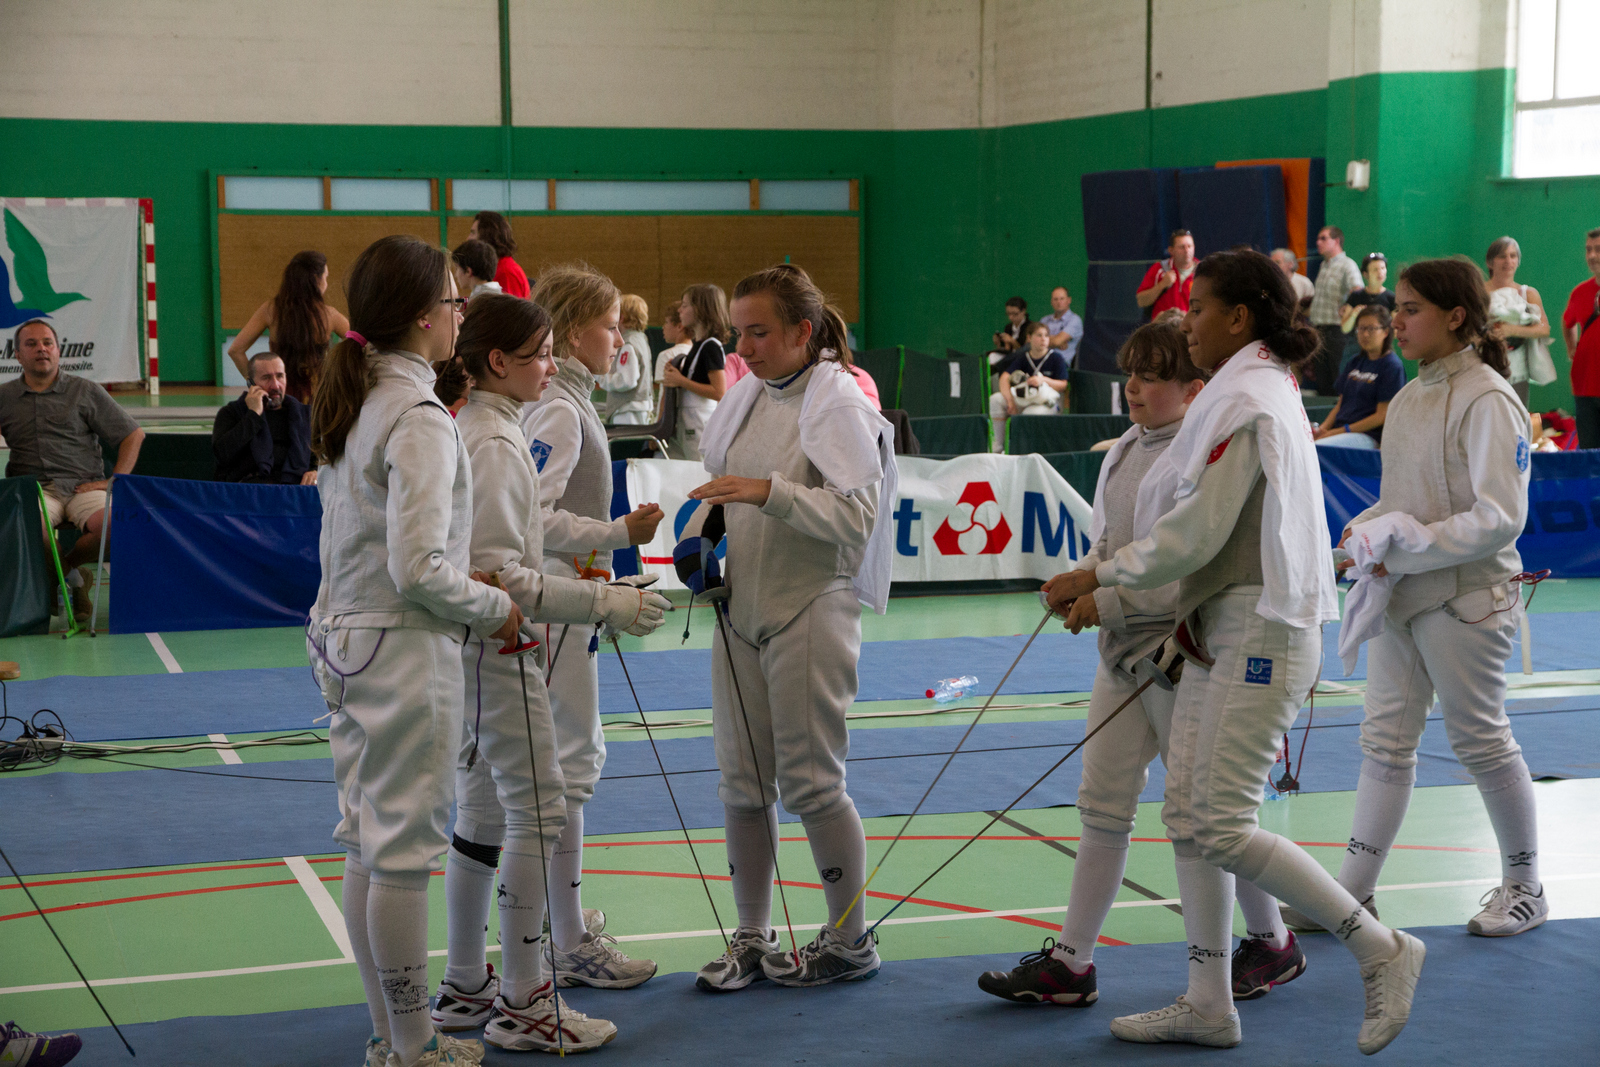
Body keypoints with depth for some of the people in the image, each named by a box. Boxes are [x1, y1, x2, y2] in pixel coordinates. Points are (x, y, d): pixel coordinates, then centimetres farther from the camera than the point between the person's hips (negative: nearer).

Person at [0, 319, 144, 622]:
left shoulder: (86, 391, 11)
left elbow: (134, 435, 12)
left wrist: (114, 481, 0)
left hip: (82, 485, 0)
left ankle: (63, 567, -2)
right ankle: (74, 578, -6)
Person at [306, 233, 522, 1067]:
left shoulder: (348, 404, 9)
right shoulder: (418, 419, -19)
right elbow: (418, 569, -23)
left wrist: (464, 585, 13)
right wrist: (495, 608, -8)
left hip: (346, 643, 9)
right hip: (406, 653, -9)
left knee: (367, 843, 14)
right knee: (405, 848, 0)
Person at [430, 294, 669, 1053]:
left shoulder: (470, 431, 10)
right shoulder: (494, 446, -19)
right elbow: (496, 575, -24)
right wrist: (602, 604, -25)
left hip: (473, 647, 10)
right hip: (494, 649, -10)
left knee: (483, 815, 14)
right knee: (538, 815, -4)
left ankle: (465, 988, 21)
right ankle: (522, 1004, 1)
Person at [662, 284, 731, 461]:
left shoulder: (711, 346, -14)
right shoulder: (698, 345, 15)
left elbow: (719, 392, -20)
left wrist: (682, 381, -17)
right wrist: (675, 372, 9)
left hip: (702, 424, -10)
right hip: (684, 424, 10)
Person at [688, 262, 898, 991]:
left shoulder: (837, 404, -12)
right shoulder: (746, 399, 9)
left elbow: (856, 517, -21)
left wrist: (768, 490, -29)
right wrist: (701, 535, 2)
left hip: (810, 612, -7)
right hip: (740, 611, 7)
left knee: (810, 784, -2)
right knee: (742, 785, 9)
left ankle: (849, 943, 13)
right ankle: (752, 939, 21)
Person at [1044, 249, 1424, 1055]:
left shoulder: (1246, 403, -16)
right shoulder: (1265, 390, 15)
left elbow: (1196, 534, -20)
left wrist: (1097, 576, -10)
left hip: (1260, 634, -10)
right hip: (1225, 632, 10)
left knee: (1222, 826, -10)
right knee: (1186, 817, 9)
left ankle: (1380, 950, 0)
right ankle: (1208, 1004, 14)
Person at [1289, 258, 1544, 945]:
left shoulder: (1487, 401, -16)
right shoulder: (1409, 398, 9)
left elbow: (1500, 518, -21)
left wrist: (1407, 548, -21)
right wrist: (1366, 528, -1)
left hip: (1465, 597, -8)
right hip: (1400, 593, 8)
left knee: (1480, 741, 4)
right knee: (1386, 739, 8)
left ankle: (1524, 887, 21)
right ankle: (1354, 890, 13)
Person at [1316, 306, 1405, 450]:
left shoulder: (1392, 366, -3)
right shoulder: (1354, 363, 21)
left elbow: (1382, 416, -9)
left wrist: (1341, 431, -13)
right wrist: (1323, 428, 2)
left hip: (1367, 436, -7)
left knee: (1316, 448, -34)